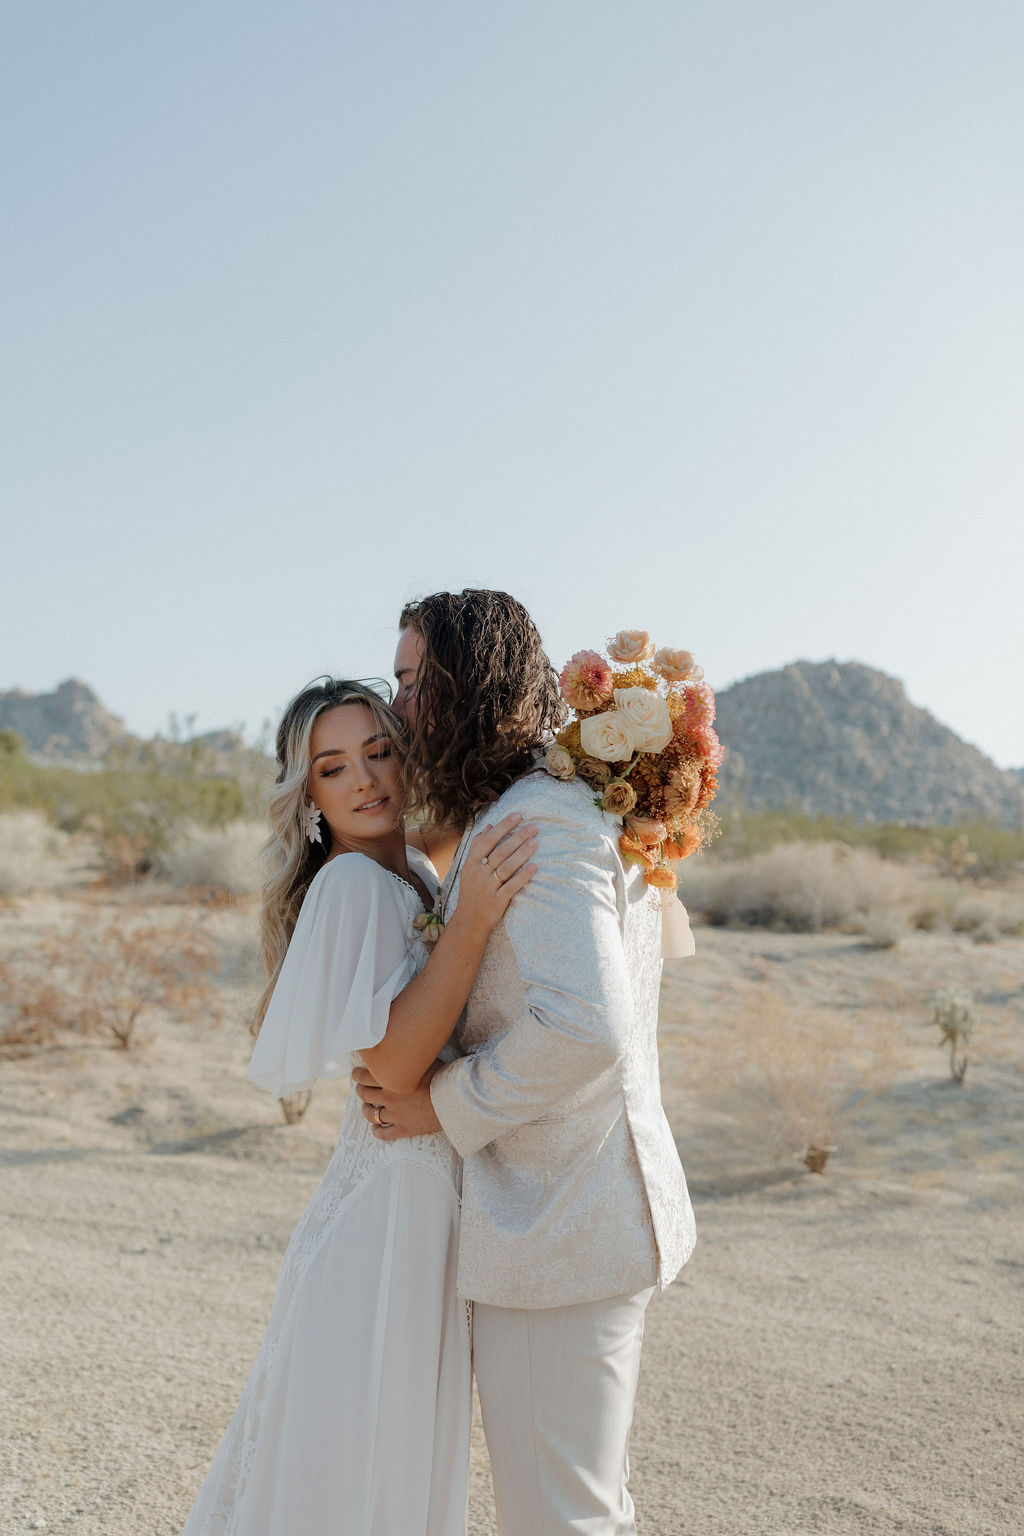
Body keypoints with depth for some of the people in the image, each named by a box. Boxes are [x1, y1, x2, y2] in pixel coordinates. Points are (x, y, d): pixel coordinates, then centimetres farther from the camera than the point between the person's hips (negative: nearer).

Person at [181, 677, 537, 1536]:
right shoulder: (351, 884, -18)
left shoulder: (412, 874, 9)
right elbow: (393, 1061, -26)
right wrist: (471, 922, -33)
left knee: (408, 1454, 22)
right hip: (394, 1200, -9)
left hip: (435, 1194, 9)